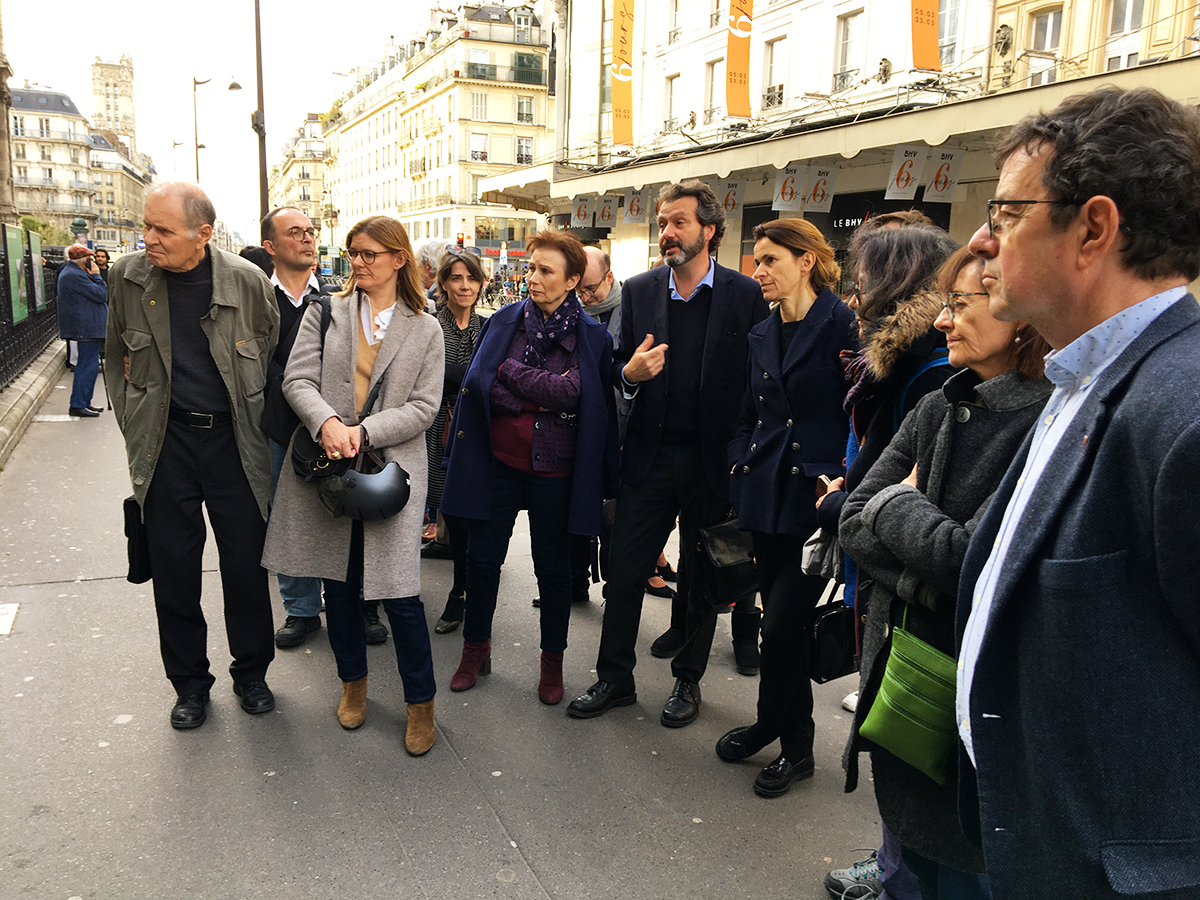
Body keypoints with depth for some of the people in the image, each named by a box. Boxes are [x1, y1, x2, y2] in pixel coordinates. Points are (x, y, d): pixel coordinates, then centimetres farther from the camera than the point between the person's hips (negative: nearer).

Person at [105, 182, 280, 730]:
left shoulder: (247, 280, -8)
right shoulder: (127, 277, -2)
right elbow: (117, 356, 12)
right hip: (165, 442, 1)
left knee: (246, 565, 7)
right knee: (173, 570, 8)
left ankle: (251, 673, 27)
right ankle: (189, 682, 26)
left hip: (233, 440, -1)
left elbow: (270, 345, 9)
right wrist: (132, 426, 9)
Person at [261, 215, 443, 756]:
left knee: (399, 591, -5)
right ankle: (353, 682, 35)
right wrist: (327, 422, -21)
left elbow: (423, 406, -2)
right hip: (327, 464, 2)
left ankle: (420, 701, 14)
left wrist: (364, 433, -15)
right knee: (338, 584, 13)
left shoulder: (425, 330, 5)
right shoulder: (324, 313, 8)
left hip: (390, 466, -2)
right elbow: (297, 379, -1)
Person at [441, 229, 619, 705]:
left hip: (553, 469, -2)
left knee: (552, 565, 10)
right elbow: (478, 380, -3)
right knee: (483, 556, 9)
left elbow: (571, 393, -15)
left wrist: (510, 371, -11)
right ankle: (476, 648, 30)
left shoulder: (593, 336, -3)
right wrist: (541, 397, -10)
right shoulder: (504, 321, 3)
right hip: (498, 459, 2)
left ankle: (553, 660, 27)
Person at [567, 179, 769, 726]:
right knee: (624, 571, 7)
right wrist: (630, 373, -15)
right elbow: (618, 369, 8)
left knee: (702, 580, 12)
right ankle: (615, 679, 25)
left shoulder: (745, 295, -4)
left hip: (712, 461, -2)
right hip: (649, 456, 2)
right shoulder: (639, 291, 5)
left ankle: (688, 680, 31)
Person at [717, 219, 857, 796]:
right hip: (768, 494, 7)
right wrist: (741, 466, 9)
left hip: (817, 497, -7)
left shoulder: (843, 325, -8)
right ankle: (796, 743, 29)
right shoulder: (762, 335, 14)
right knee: (782, 623, 13)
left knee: (781, 624, -5)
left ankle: (772, 726, 20)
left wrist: (841, 481, -15)